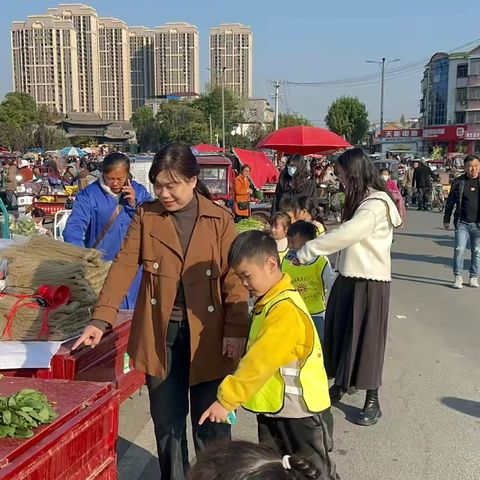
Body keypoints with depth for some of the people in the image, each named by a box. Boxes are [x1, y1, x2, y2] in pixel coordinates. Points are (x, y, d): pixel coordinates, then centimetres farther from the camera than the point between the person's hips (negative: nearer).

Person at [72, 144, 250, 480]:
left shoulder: (219, 219, -4)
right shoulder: (146, 216, 1)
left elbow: (234, 278, -4)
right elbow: (124, 266, -6)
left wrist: (236, 329, -12)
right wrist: (101, 319, -16)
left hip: (207, 333, -1)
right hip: (160, 333, 2)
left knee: (210, 421, 10)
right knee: (167, 420, 14)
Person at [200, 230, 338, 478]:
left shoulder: (285, 309, -26)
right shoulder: (268, 302, 5)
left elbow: (260, 362, -29)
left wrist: (226, 399, -24)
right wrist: (231, 397, 12)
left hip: (301, 414, -9)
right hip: (273, 410, 9)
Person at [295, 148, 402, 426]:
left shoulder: (377, 204, -17)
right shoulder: (361, 200, 13)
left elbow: (346, 234, -25)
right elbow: (348, 236, 8)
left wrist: (307, 251, -20)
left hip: (369, 282, -8)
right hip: (350, 278, 8)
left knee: (367, 338, 2)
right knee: (342, 333, 14)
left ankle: (372, 400, 16)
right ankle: (341, 386, 31)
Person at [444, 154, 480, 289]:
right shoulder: (458, 181, 1)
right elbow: (450, 201, 8)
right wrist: (446, 219, 9)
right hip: (462, 223, -1)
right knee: (459, 250, -5)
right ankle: (458, 277, 9)